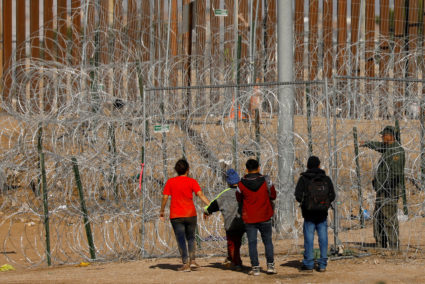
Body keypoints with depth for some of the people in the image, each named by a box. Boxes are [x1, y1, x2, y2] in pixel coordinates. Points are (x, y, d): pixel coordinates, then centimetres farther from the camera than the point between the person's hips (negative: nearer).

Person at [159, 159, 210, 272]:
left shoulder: (170, 182, 1)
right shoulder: (192, 182, -2)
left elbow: (165, 198, 0)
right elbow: (201, 195, -13)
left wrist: (161, 211, 12)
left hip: (176, 216, 0)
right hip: (190, 214, 0)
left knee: (181, 240, 0)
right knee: (191, 238, 16)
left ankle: (185, 264, -9)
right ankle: (192, 261, 5)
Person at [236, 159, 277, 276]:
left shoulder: (242, 184, -8)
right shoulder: (266, 180, -7)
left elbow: (239, 199, 6)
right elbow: (273, 196, 2)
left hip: (249, 218, -1)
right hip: (265, 217, 1)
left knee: (252, 243, 4)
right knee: (268, 241, 12)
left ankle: (255, 267, 0)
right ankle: (270, 265, 7)